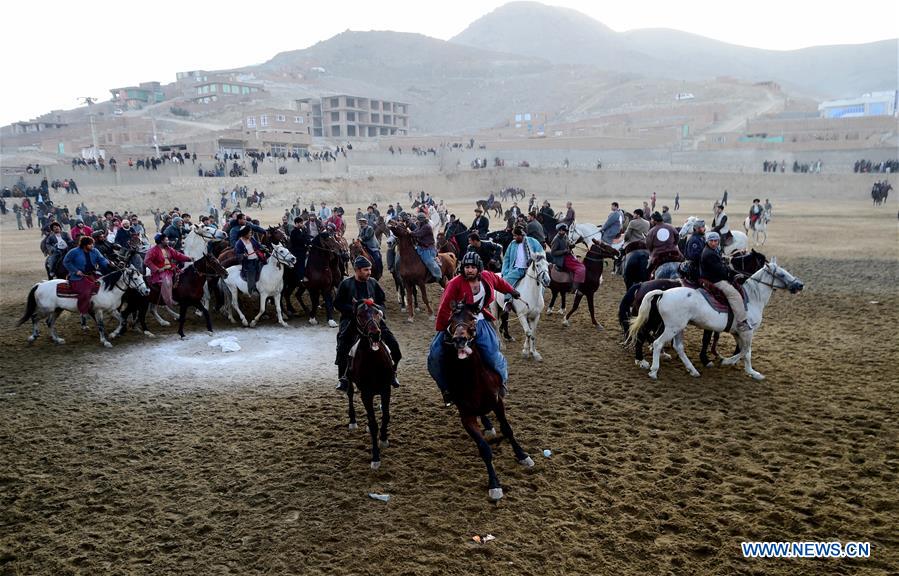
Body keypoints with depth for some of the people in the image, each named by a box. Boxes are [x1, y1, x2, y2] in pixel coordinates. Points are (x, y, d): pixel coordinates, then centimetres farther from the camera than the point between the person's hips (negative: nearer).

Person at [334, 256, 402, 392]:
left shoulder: (373, 283, 6)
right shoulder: (346, 284, -3)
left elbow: (381, 300, 16)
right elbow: (337, 303, -2)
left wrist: (380, 310, -5)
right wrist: (353, 308, -16)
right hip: (351, 320, -2)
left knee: (393, 344, -8)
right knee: (342, 349, -19)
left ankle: (392, 373, 12)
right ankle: (342, 378, -1)